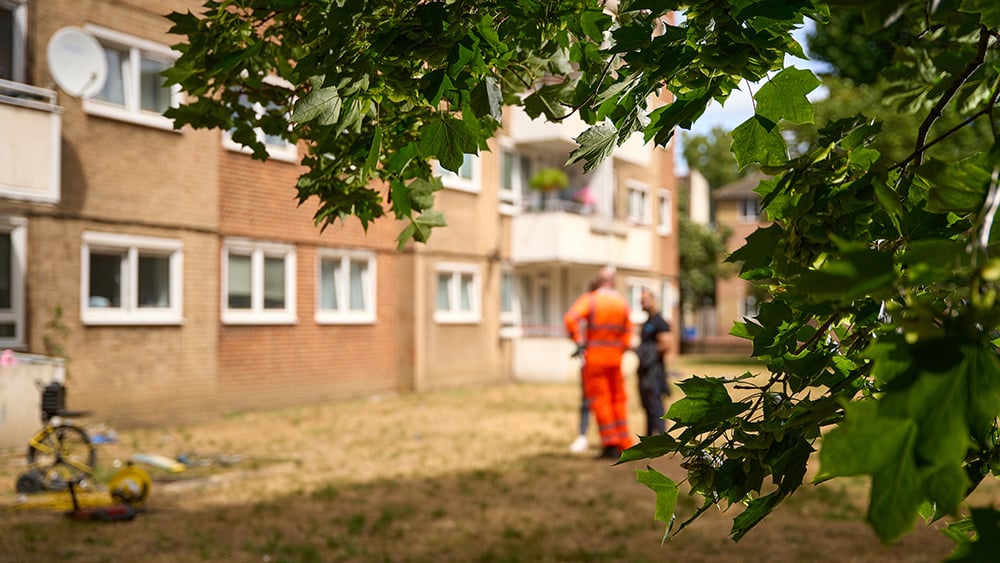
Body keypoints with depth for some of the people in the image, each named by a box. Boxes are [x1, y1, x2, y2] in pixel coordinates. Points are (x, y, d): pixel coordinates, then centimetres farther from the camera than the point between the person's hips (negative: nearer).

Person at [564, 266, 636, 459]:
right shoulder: (622, 302, 4)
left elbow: (570, 319, -23)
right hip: (615, 357, 4)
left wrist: (579, 341, -14)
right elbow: (627, 330, 3)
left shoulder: (589, 299, -8)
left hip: (594, 357, -4)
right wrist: (622, 350, 13)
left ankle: (610, 445, -1)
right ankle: (625, 444, 14)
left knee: (599, 400, 2)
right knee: (618, 399, 13)